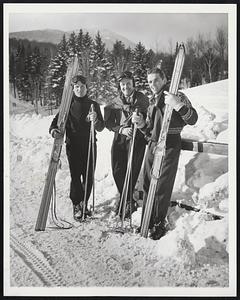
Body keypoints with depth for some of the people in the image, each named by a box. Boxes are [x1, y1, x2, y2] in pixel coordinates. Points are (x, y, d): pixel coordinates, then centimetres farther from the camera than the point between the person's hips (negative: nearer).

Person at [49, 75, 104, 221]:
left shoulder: (93, 105, 5)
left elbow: (101, 128, 0)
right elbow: (57, 121, -1)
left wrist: (95, 120, -22)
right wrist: (53, 130, -23)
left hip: (90, 146, 2)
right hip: (73, 147, -1)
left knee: (89, 177, 7)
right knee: (76, 177, -3)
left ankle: (84, 204, 27)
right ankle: (76, 206, 15)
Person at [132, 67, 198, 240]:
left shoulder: (177, 96, -5)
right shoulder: (152, 102, 17)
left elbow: (193, 120, -15)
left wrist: (178, 105, -29)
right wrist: (141, 123, 1)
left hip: (169, 148, -7)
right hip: (152, 146, 7)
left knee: (162, 188, -2)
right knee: (148, 185, 9)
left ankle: (159, 224, 14)